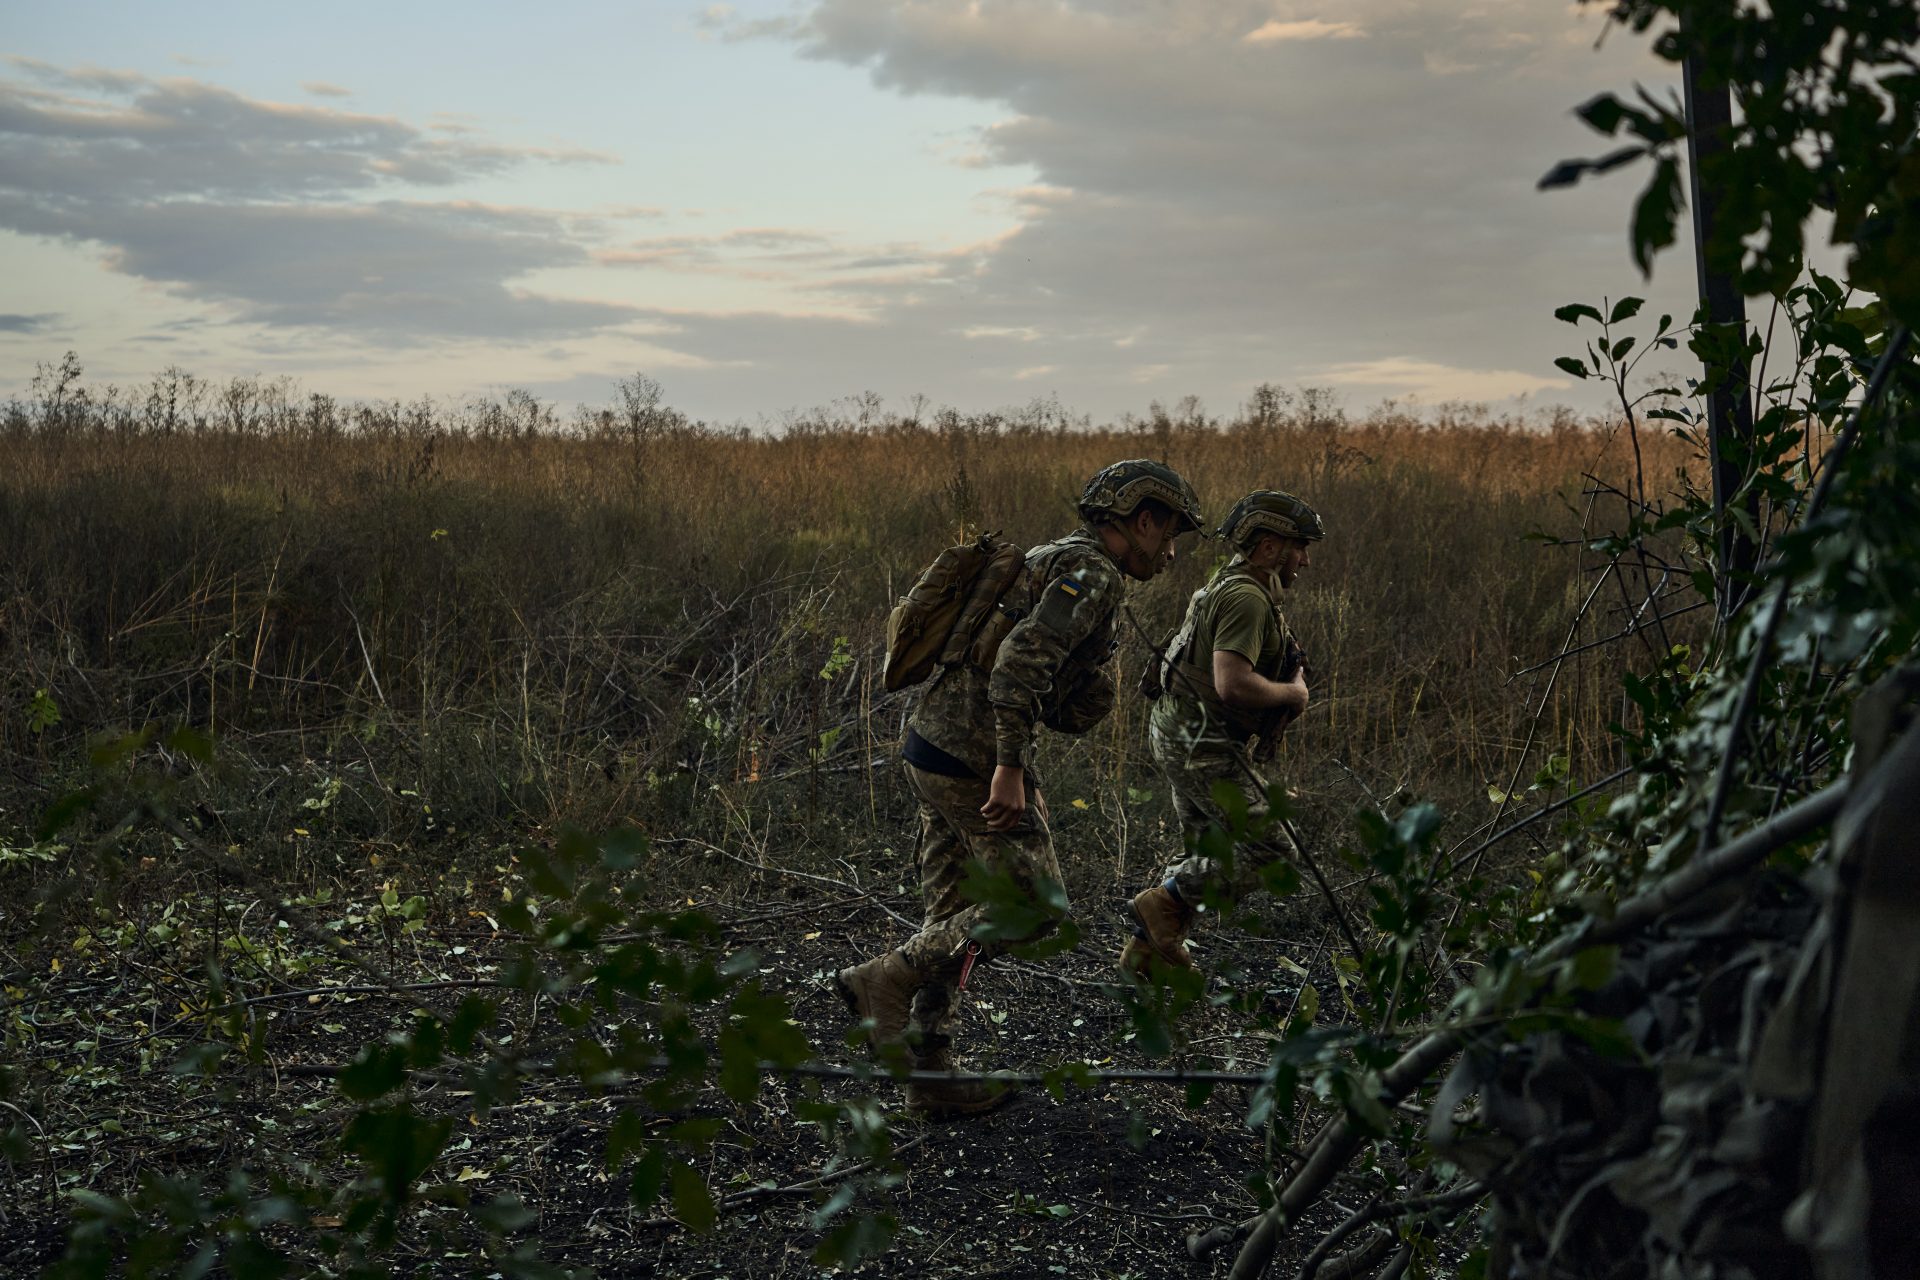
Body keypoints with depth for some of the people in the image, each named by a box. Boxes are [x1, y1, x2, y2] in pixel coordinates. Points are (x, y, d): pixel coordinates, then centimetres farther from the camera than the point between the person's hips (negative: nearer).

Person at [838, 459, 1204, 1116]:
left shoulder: (1053, 561, 23)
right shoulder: (1092, 571, -9)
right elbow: (1022, 657, -24)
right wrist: (1009, 769, -28)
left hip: (933, 742, 10)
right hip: (974, 754, -10)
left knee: (954, 917, 13)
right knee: (1033, 904, -2)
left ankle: (928, 1073, 17)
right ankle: (884, 980, -3)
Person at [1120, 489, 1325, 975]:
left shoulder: (1231, 585, 16)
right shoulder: (1245, 599, -19)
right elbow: (1233, 684, -30)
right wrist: (1291, 692, -13)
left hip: (1182, 736, 11)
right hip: (1202, 744, -11)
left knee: (1213, 852, 19)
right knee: (1271, 850, -8)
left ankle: (1149, 947, 21)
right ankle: (1162, 904, -6)